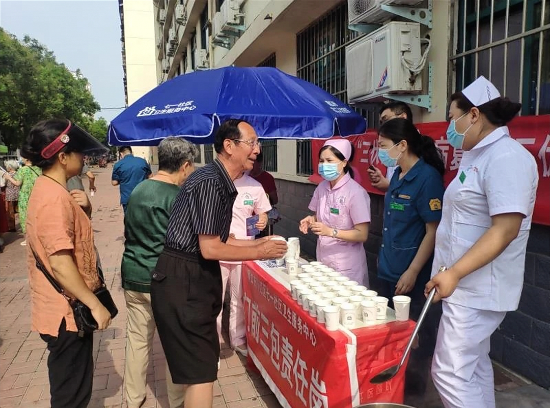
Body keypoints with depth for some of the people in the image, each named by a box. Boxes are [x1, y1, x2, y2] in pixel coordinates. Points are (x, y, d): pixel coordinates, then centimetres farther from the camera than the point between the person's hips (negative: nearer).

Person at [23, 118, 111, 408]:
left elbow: (74, 231, 19)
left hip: (67, 308, 10)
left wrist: (85, 208, -1)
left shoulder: (48, 189, 8)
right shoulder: (55, 198, -24)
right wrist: (95, 305, -21)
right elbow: (60, 263, -28)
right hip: (67, 312, -10)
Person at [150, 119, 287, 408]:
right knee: (201, 370, -1)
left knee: (205, 359, 22)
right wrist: (259, 253, -12)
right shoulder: (210, 182, -21)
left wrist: (256, 242, 9)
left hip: (198, 277, 10)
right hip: (182, 281, -10)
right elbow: (210, 249, -21)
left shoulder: (222, 183, 10)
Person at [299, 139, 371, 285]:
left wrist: (330, 232, -27)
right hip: (323, 260, 6)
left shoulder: (355, 192, -18)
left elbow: (362, 235, -17)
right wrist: (311, 220, -6)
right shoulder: (321, 187, 1)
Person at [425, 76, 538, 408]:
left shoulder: (506, 158, -18)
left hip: (477, 289, -10)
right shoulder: (478, 156, 12)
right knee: (473, 365, 20)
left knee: (451, 372, -4)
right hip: (468, 286, 10)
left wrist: (454, 273, -27)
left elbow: (505, 230, -26)